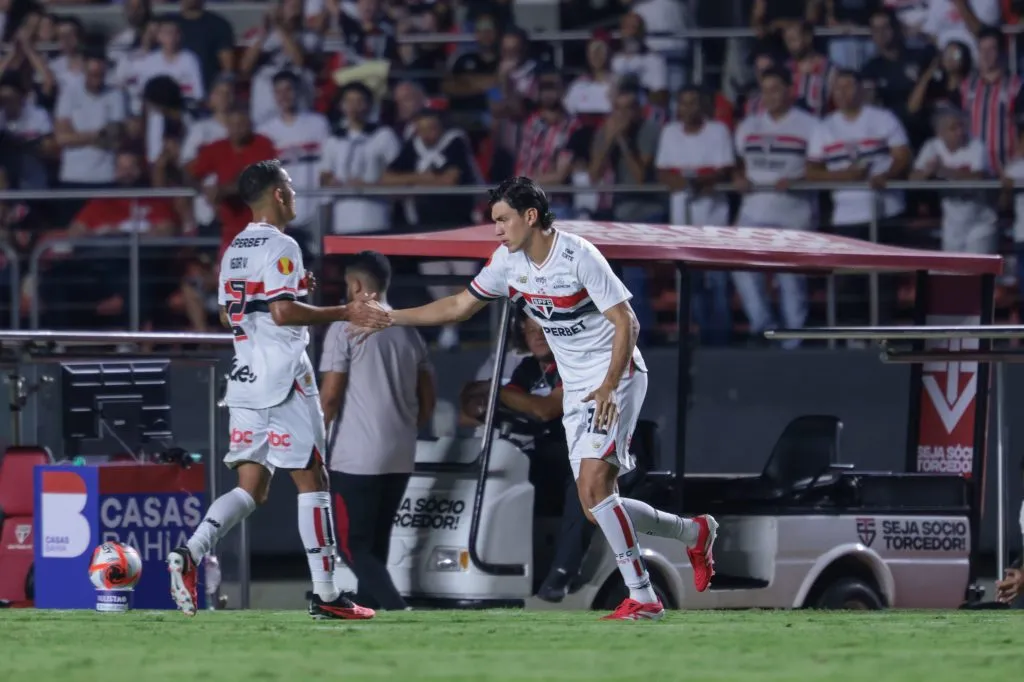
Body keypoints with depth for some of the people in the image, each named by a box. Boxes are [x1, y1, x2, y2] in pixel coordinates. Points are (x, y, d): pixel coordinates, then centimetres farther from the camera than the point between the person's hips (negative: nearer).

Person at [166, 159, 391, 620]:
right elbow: (283, 312, -21)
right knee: (311, 479, -1)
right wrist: (345, 313, -15)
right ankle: (325, 594, 0)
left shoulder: (234, 249, 15)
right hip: (283, 378, -8)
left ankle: (190, 554, -16)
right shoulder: (280, 247, -11)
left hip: (245, 376, 8)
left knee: (252, 487, 7)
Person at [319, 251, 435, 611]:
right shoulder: (409, 332, 10)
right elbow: (428, 399, 13)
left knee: (354, 546, -3)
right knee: (375, 543, 16)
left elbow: (330, 396, -12)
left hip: (355, 456, -6)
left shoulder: (345, 328, -9)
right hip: (400, 457, 7)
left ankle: (402, 619, -20)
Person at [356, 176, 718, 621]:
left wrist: (608, 387, -29)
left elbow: (627, 325, -19)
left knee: (593, 485, -22)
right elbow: (459, 306, 14)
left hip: (616, 378, -8)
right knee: (597, 508, 3)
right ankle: (694, 533, 25)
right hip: (576, 390, 8)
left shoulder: (579, 257, -20)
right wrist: (391, 317, 10)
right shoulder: (509, 260, 2)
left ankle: (642, 598, -19)